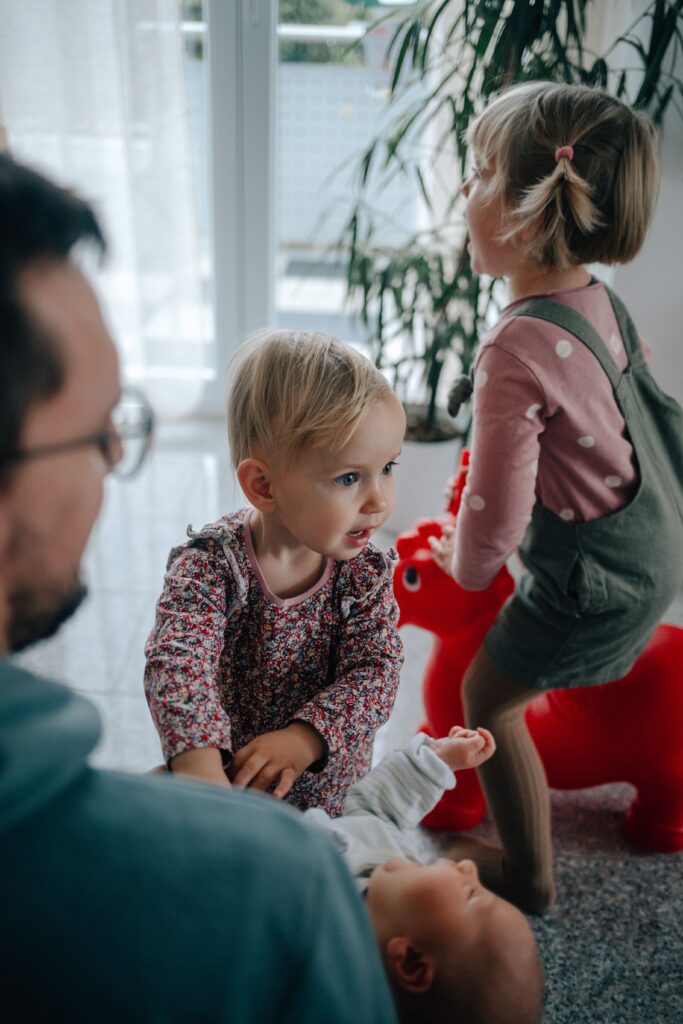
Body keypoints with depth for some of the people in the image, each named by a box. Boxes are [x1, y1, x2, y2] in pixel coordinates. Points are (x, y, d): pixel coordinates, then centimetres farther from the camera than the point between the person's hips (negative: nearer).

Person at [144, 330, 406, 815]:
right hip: (231, 799, -1)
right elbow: (178, 665, -33)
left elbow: (376, 671, -16)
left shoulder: (367, 572, -9)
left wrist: (304, 738, -33)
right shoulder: (210, 565, -21)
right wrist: (203, 774, -48)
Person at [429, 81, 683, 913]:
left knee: (486, 696, 9)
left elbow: (496, 512, -26)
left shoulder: (517, 350, -31)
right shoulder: (599, 301, -3)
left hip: (596, 578, -9)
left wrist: (462, 562, -2)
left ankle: (527, 873, 27)